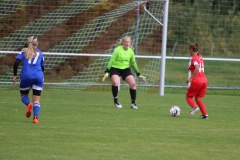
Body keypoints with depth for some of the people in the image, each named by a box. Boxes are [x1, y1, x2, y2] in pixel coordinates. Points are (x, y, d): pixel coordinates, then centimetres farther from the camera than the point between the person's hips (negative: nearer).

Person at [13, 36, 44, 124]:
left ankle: (29, 104, -16)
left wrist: (15, 75, 1)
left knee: (23, 95, 18)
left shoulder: (24, 51, 11)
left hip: (26, 76, -1)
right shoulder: (39, 53, 16)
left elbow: (16, 62, -4)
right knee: (36, 99, 3)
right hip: (38, 77, 1)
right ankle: (35, 117, -17)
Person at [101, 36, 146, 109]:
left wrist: (139, 75, 16)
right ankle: (115, 100, -9)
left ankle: (133, 103, 2)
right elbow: (111, 60, -15)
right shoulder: (118, 50, -15)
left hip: (125, 69, 4)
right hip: (115, 68, -4)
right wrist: (107, 72, -19)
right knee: (115, 82, -30)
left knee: (133, 83, -13)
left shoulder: (130, 51, 1)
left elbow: (133, 63, 12)